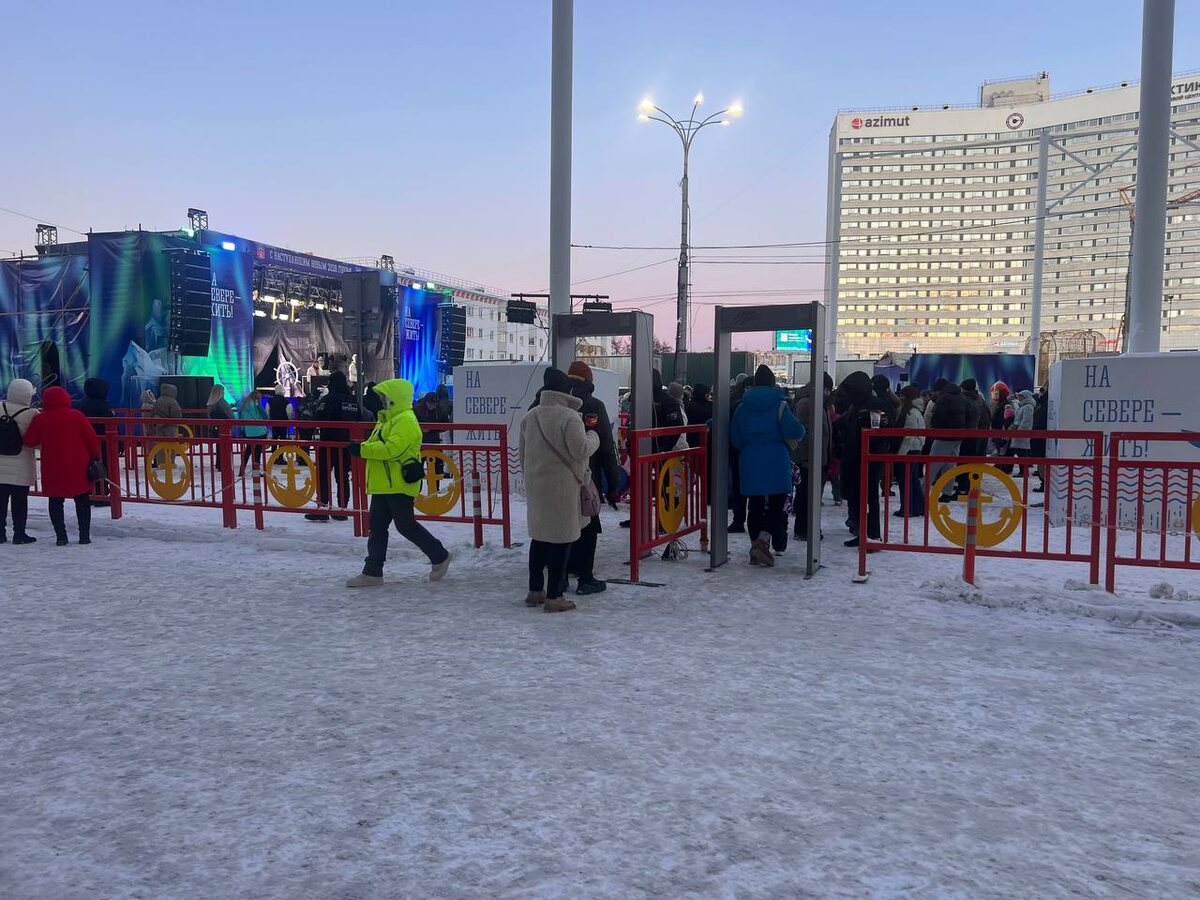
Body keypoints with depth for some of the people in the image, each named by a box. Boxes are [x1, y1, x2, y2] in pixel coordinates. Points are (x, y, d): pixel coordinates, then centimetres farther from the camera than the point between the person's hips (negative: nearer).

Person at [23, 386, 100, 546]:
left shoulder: (39, 419, 0)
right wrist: (95, 458, 8)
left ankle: (61, 536, 7)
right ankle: (84, 535, 5)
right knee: (82, 500, 7)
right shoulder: (77, 416, -4)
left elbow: (29, 442, 3)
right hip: (78, 466, -1)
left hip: (52, 468, 1)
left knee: (55, 501, 11)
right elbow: (91, 439, -3)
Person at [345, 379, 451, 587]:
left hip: (399, 484, -10)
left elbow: (392, 449, -27)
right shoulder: (386, 420, 19)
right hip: (383, 484, 10)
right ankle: (373, 572, 13)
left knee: (406, 525, -3)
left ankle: (440, 556, 14)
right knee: (377, 527, 8)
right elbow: (377, 446, 23)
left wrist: (361, 450, -24)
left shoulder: (405, 420, -16)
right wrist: (360, 448, 4)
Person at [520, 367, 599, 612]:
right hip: (562, 486, -7)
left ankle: (535, 591, 24)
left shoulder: (529, 416, 7)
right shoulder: (569, 416, -15)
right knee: (561, 538, 1)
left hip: (535, 485, 7)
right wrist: (593, 437, 0)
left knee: (539, 536, 17)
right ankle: (553, 597, 5)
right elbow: (580, 450, -20)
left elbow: (522, 453, 15)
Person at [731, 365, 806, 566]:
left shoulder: (743, 406, 6)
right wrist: (801, 430, 7)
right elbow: (793, 431, -14)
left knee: (755, 505, 10)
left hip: (750, 463, 4)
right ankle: (762, 541, -18)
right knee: (776, 504, 0)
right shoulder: (779, 404, -6)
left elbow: (735, 438, 8)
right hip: (776, 463, -4)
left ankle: (756, 545, 14)